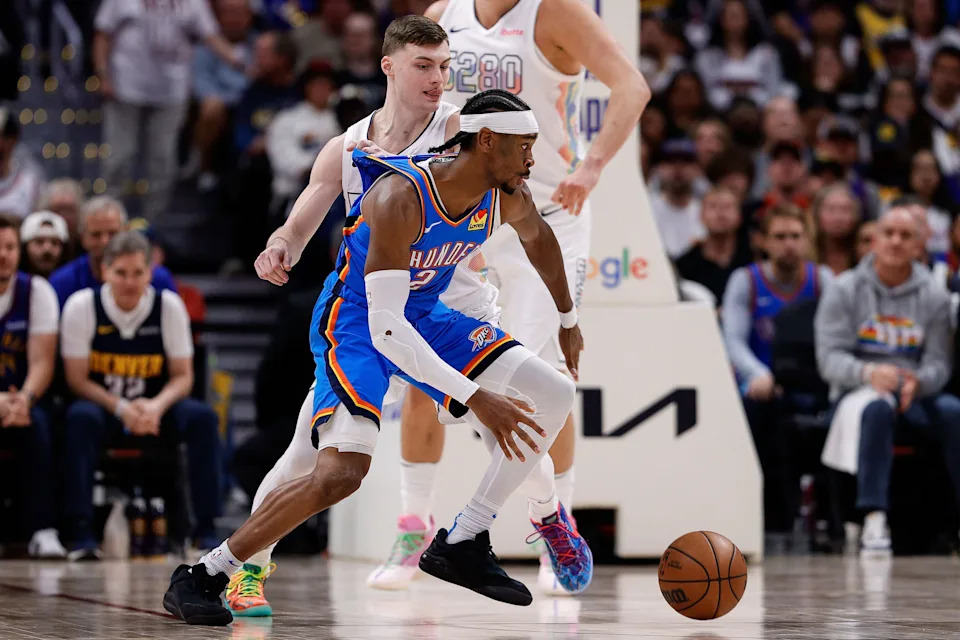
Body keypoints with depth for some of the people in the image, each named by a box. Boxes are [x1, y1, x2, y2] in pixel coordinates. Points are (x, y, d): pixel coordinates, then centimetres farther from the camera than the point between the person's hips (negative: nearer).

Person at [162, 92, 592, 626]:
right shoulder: (401, 198, -33)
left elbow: (539, 239, 18)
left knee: (554, 395, -6)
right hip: (357, 323, -7)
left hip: (425, 315, 8)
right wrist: (474, 397, -39)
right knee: (342, 473, -27)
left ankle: (462, 544, 0)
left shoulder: (509, 199, -10)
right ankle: (203, 576, -13)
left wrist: (569, 321, 29)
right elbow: (384, 328, -36)